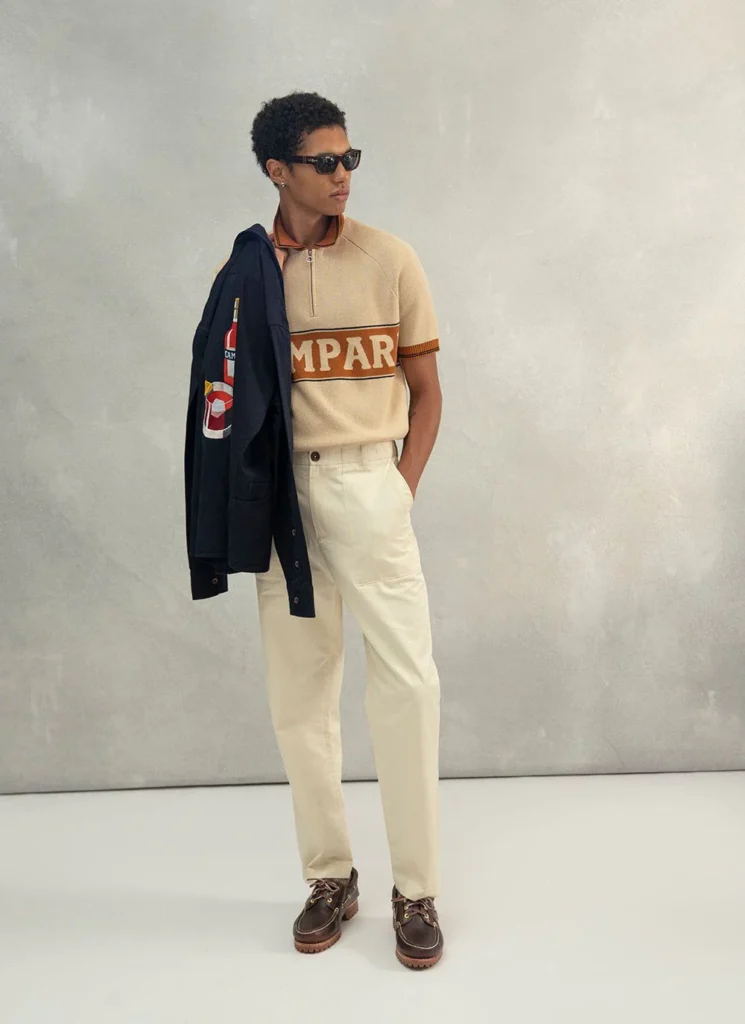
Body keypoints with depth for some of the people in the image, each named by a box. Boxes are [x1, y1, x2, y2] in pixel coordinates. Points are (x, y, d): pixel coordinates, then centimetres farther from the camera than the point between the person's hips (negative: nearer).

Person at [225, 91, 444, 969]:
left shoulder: (389, 260, 3)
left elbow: (425, 388, 6)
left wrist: (403, 490, -4)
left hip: (368, 478, -1)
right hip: (282, 490, 2)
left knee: (407, 682, -6)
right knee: (298, 689, 7)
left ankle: (416, 891, 11)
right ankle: (329, 878, 24)